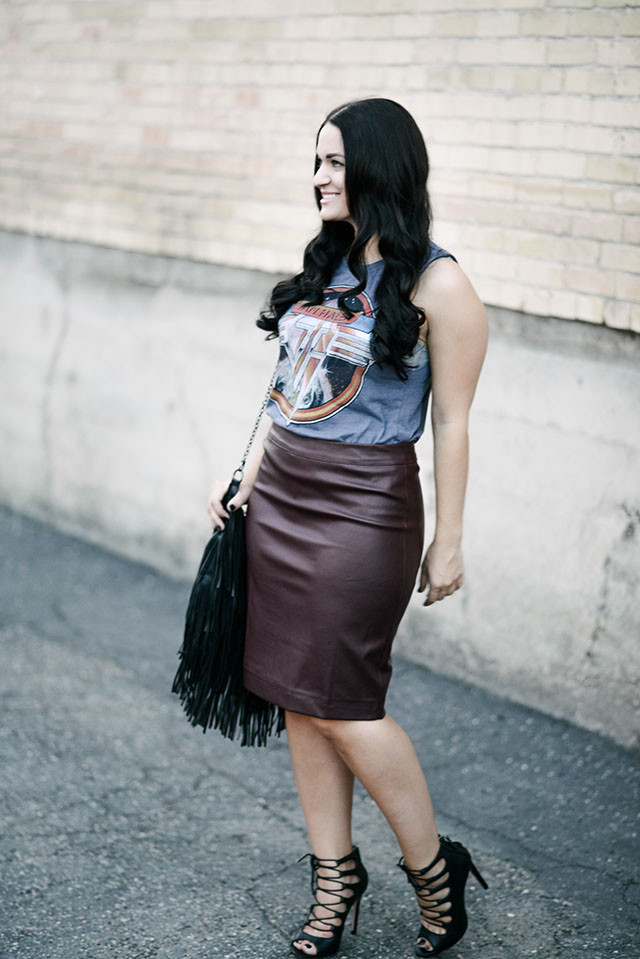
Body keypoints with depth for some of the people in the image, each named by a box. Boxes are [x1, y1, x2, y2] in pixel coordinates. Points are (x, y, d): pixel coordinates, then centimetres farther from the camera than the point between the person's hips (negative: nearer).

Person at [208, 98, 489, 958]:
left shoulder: (436, 284, -11)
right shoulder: (326, 266, 11)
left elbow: (451, 423, -9)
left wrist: (448, 540, -8)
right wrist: (244, 477, 13)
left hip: (363, 514, -7)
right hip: (278, 501, 7)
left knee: (340, 704, -5)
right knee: (297, 699, 10)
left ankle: (435, 868, 16)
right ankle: (334, 879, 24)